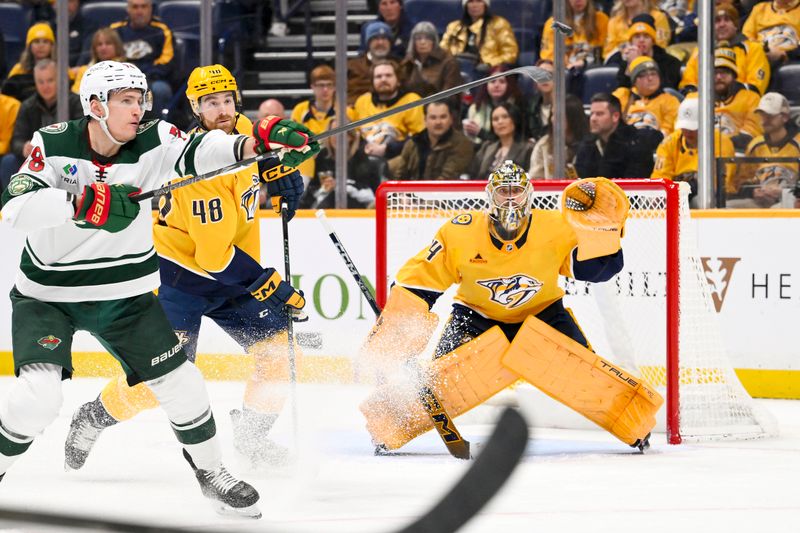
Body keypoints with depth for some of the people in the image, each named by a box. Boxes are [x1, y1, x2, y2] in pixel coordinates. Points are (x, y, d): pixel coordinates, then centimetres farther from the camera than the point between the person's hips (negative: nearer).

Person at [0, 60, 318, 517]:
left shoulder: (154, 141, -10)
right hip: (49, 293, -3)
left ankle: (211, 471, 24)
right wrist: (82, 203, -42)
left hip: (126, 292, 3)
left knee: (180, 383, 1)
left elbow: (200, 153, -28)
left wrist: (259, 143, -47)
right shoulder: (54, 145, -16)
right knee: (38, 395, -21)